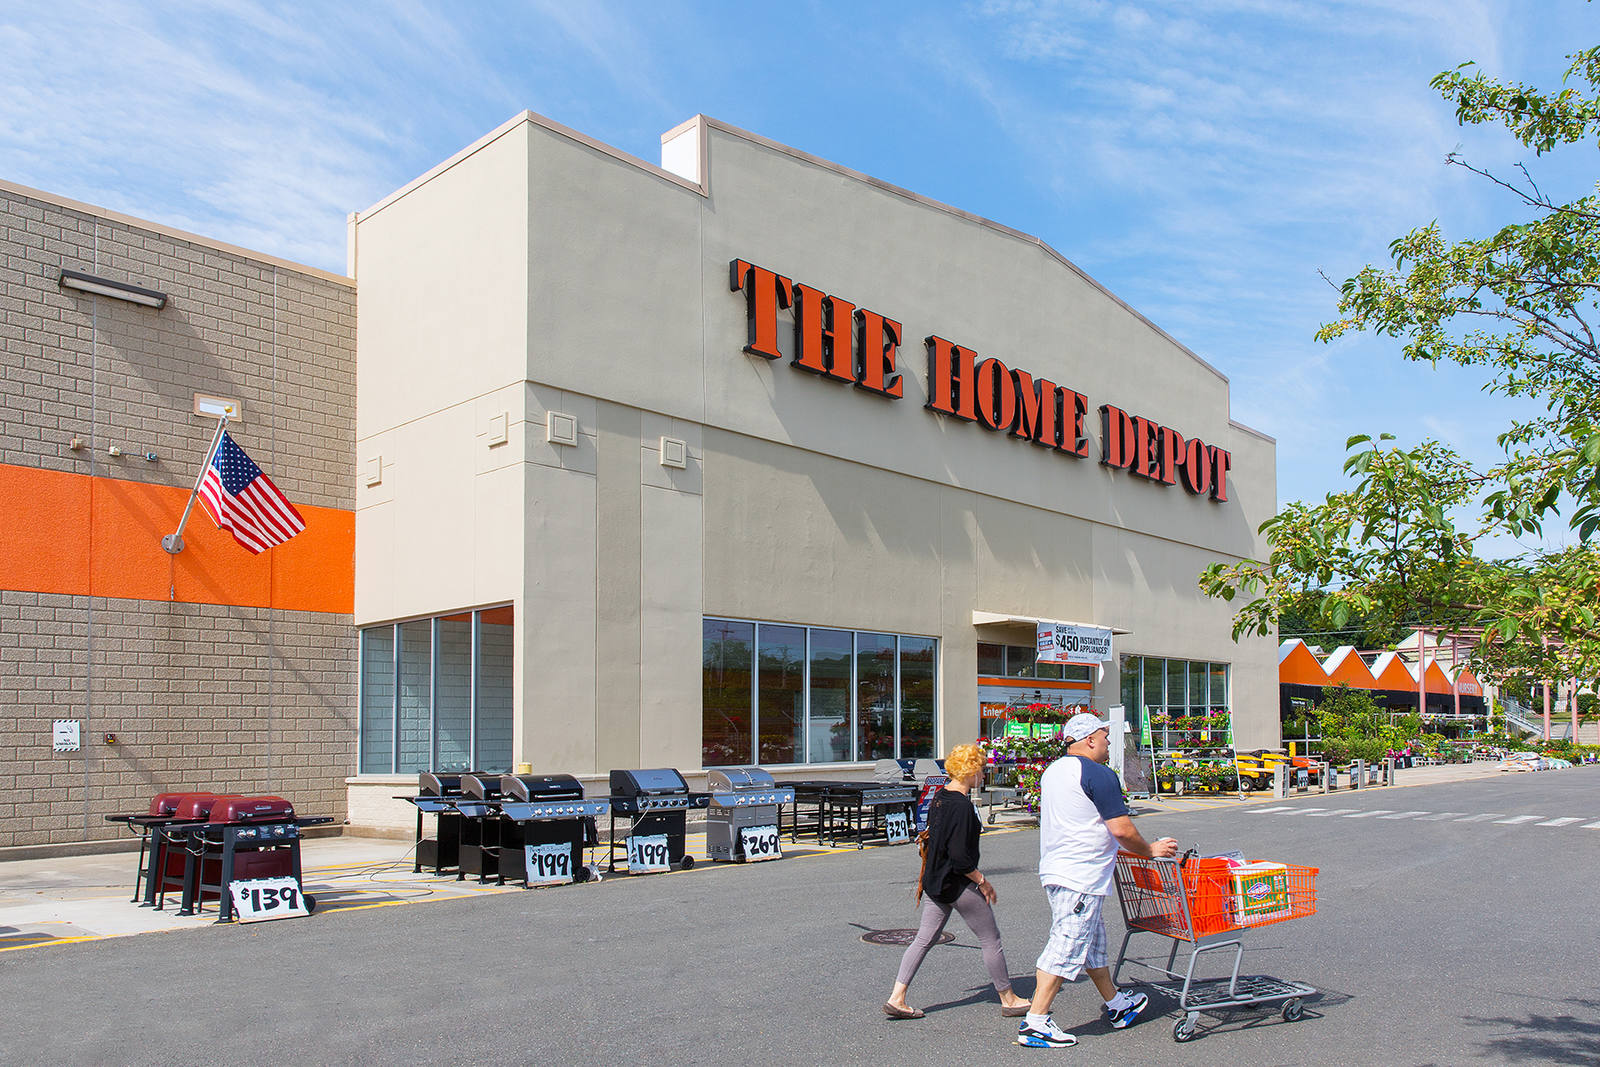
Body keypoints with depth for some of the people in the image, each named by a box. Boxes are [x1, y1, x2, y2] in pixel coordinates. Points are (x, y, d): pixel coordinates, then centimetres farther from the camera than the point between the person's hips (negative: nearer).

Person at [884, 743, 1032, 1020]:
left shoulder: (939, 798, 6)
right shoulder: (962, 805, -22)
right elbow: (960, 857, -24)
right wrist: (982, 880, -13)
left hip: (934, 883, 9)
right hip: (958, 884, -9)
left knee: (925, 938, 11)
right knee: (991, 940, 7)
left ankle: (897, 998, 8)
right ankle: (1008, 1000, 21)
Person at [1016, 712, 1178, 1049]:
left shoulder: (1053, 771, 14)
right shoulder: (1099, 775, -15)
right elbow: (1122, 829, -17)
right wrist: (1150, 850, 1)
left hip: (1055, 868, 10)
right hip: (1082, 877, -10)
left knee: (1093, 941, 20)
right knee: (1066, 948, -6)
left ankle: (1117, 1006, 35)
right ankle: (1034, 1023, -5)